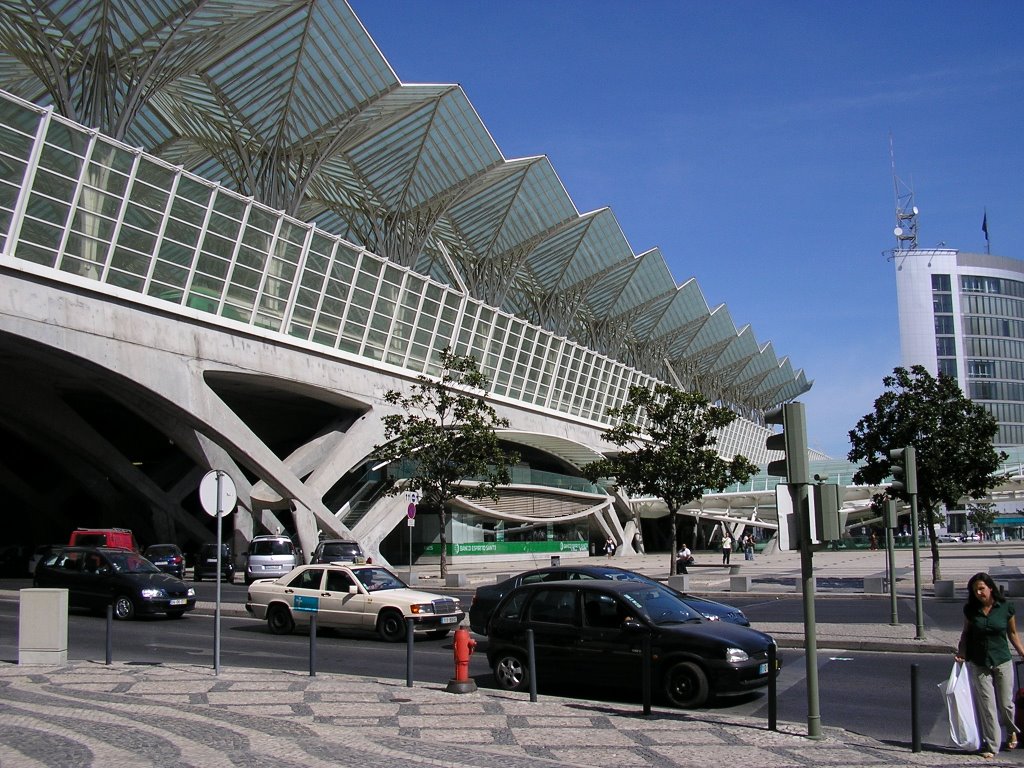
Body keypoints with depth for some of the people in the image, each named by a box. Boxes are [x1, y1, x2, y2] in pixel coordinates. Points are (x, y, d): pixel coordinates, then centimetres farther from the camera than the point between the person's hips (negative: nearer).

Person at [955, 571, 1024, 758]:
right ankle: (991, 746, 11)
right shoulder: (971, 610, -2)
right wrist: (961, 653, -4)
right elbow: (965, 634, 9)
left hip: (1002, 662, -1)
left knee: (1005, 704, 9)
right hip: (978, 665, 1)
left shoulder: (1006, 608, -5)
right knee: (986, 706, 1)